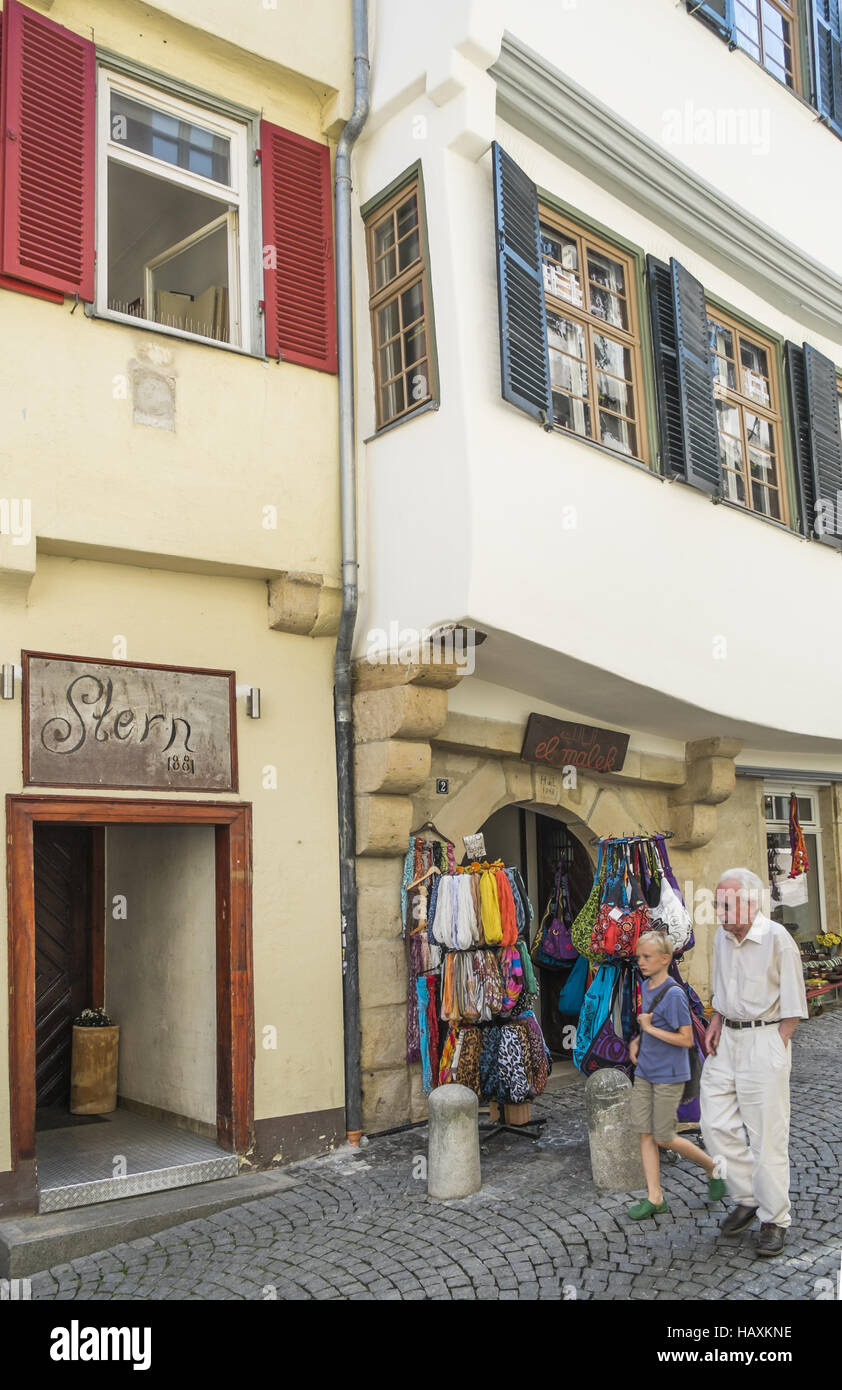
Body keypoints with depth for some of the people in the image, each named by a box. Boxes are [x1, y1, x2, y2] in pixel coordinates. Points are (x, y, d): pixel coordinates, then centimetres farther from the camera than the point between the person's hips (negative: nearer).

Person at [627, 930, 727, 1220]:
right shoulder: (645, 987, 6)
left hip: (668, 1075, -7)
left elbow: (686, 1039, -20)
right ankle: (654, 1198, 14)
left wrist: (650, 1028, -20)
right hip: (644, 1072, 7)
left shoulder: (674, 994, -19)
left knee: (664, 1138, 2)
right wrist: (636, 1042, 6)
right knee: (645, 1134, 6)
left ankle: (713, 1167, 25)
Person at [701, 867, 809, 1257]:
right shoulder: (721, 937, 8)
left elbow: (793, 1004, -10)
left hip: (764, 1039, -7)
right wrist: (716, 1023, 6)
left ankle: (774, 1219, 13)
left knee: (767, 1134, -1)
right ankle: (748, 1197, 24)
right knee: (715, 1124, 6)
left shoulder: (776, 938, -13)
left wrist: (776, 1046, -12)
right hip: (727, 1039, 7)